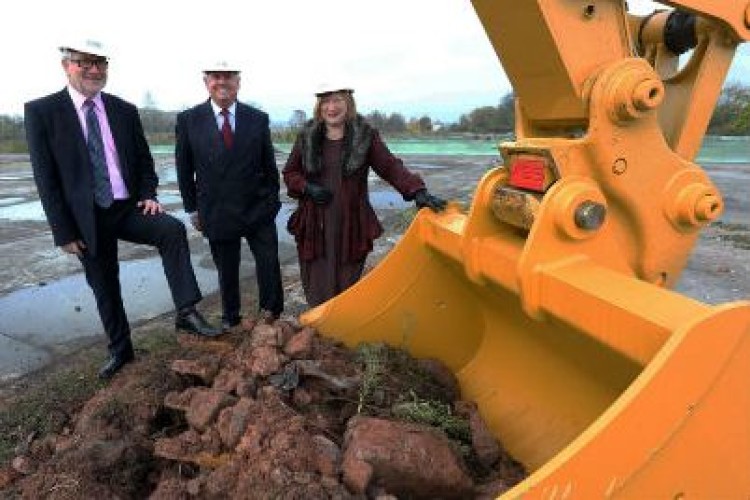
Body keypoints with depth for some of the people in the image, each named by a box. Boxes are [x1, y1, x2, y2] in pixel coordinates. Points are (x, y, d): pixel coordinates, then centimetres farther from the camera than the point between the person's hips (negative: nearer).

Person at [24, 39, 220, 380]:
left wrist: (149, 195, -7)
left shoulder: (125, 111, 3)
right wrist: (64, 232, -9)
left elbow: (144, 160, 10)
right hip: (87, 219, -1)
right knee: (104, 288, 10)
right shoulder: (41, 112, -6)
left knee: (173, 230, -27)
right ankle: (120, 351, 30)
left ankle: (186, 311, -23)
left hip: (129, 208, 1)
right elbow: (45, 179, -7)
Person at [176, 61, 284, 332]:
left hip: (258, 210, 1)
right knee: (226, 271, 13)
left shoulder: (258, 119, 1)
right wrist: (192, 208, 4)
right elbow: (184, 169, 4)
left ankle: (270, 313, 28)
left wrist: (272, 200, 5)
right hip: (217, 214, 0)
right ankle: (230, 320, 33)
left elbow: (269, 165, 6)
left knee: (269, 264, 4)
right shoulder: (188, 120, -1)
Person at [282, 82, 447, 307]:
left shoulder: (365, 135, 0)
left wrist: (417, 191, -20)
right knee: (318, 290, 6)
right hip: (314, 227, 2)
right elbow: (289, 172, 14)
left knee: (346, 290, 7)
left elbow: (390, 166, -5)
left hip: (351, 227, -1)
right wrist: (306, 188, -7)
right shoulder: (307, 137, 6)